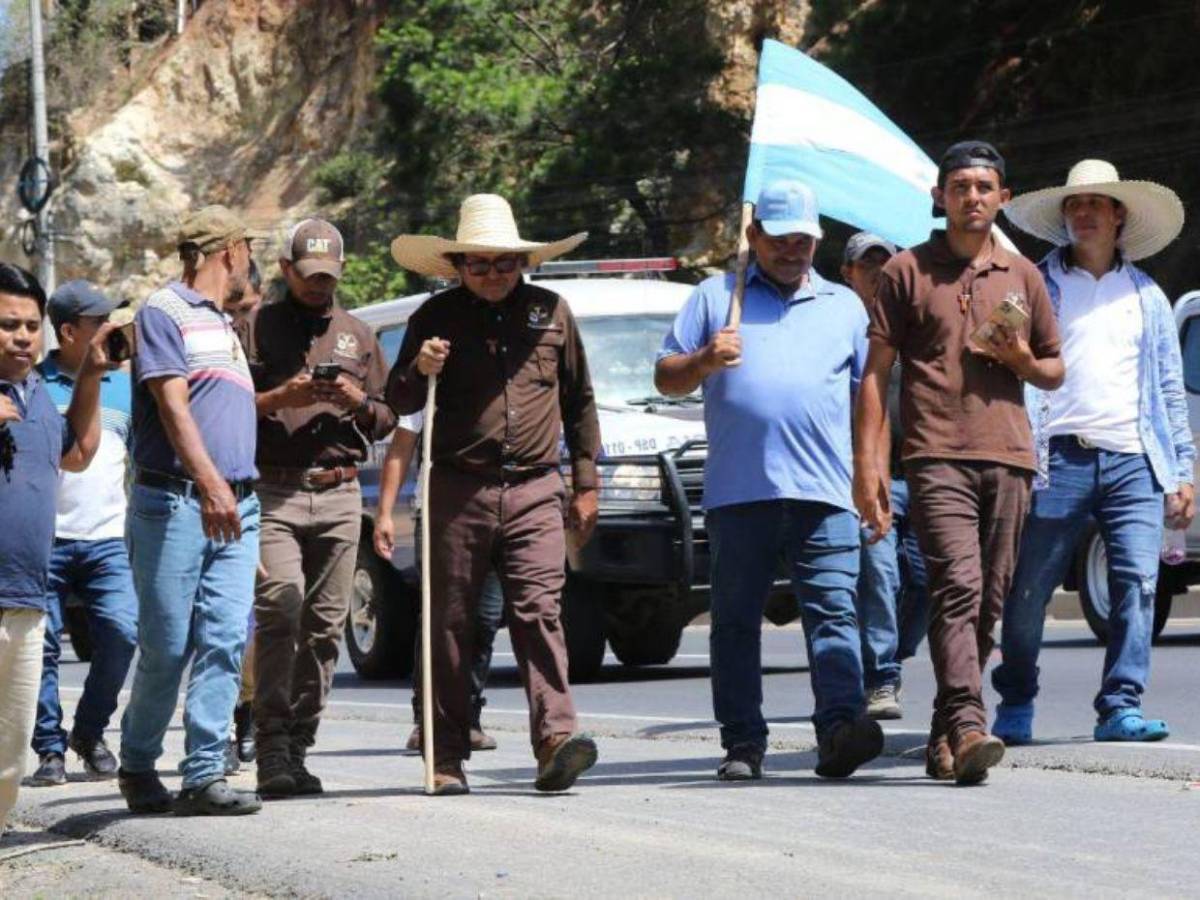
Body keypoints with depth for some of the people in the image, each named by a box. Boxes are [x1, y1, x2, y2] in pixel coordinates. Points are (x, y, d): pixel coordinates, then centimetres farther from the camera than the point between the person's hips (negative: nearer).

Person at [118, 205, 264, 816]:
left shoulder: (224, 324, 23)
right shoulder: (164, 310, -2)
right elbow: (173, 403, -14)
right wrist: (209, 483, -23)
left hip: (234, 504, 7)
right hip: (175, 501, -7)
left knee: (225, 640, -5)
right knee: (167, 644, -4)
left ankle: (205, 774, -7)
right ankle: (137, 765, 13)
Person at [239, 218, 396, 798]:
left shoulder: (358, 336, 21)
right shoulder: (256, 329, 10)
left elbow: (387, 420, 21)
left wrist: (357, 401, 0)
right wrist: (281, 398, -10)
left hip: (339, 495, 4)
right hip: (273, 493, -4)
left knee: (325, 624, 0)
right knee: (280, 611, -18)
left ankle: (298, 750, 5)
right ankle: (272, 749, -20)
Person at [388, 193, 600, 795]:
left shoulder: (551, 312, 11)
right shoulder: (437, 317, 5)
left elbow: (579, 401, 19)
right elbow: (399, 403, 6)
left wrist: (585, 482, 14)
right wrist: (419, 371, -16)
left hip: (535, 492, 0)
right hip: (458, 490, 0)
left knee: (539, 612, -12)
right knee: (451, 624, 2)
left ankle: (555, 740, -21)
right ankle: (447, 756, 7)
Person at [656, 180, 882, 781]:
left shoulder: (844, 306, 20)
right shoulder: (715, 297, 15)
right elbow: (665, 378, 13)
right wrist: (705, 361, -8)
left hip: (825, 493, 0)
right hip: (737, 491, 0)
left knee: (833, 613, -12)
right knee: (736, 619, 2)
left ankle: (840, 728, -22)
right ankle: (742, 742, 5)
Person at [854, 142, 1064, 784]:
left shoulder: (1022, 275, 18)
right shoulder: (907, 272, 8)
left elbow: (1054, 372, 25)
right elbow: (876, 372, 5)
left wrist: (1020, 359, 1)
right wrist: (867, 463, -3)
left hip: (1008, 458, 4)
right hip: (937, 457, -4)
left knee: (987, 602, 5)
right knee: (956, 588, -19)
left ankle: (944, 738, 14)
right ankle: (967, 728, -30)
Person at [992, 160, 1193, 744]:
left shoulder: (1146, 295, 19)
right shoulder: (1038, 286, 9)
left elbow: (1170, 389, 19)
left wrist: (1181, 471, 12)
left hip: (1132, 461, 2)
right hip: (1059, 458, -2)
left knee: (1137, 582, -9)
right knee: (1028, 591, -1)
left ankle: (1120, 707, -6)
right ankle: (1014, 706, 14)